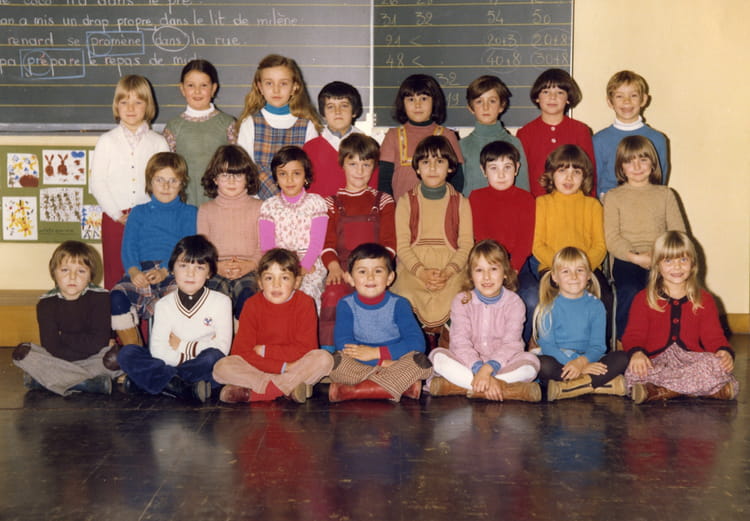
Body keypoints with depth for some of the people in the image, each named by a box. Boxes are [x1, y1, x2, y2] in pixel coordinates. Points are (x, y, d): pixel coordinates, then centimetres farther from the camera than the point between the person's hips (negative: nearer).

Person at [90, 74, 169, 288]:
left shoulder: (158, 142, 7)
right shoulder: (107, 141, 6)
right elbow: (97, 183, 0)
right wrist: (117, 214, -8)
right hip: (115, 218, 0)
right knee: (115, 273, 4)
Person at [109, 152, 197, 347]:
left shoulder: (189, 213, 19)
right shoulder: (139, 213, 25)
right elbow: (128, 247, 10)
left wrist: (165, 270, -18)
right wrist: (133, 271, -14)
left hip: (174, 274, -2)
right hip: (141, 272, 2)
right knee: (118, 296, -31)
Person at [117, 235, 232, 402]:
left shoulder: (221, 302, 1)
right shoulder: (164, 305, 4)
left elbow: (222, 346, -9)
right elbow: (158, 351, -9)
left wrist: (181, 346, -6)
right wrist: (199, 348, -14)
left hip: (204, 367, -2)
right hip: (169, 364, 2)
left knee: (214, 356, -35)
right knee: (127, 353, -16)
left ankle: (142, 380, -24)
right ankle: (183, 387, -32)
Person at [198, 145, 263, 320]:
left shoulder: (258, 207, 15)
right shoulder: (205, 210, 18)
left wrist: (251, 264, -12)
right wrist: (217, 266, -8)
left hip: (248, 271, -1)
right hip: (216, 272, 1)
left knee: (246, 294, -36)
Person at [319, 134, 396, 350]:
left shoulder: (383, 201, 16)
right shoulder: (332, 202, 16)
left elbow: (388, 243, 7)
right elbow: (327, 243, 7)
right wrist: (334, 266, -14)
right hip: (342, 269, 1)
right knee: (332, 294, -32)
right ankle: (328, 351, -24)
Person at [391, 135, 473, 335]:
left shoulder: (460, 202, 12)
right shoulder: (406, 201, 11)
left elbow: (466, 245, 3)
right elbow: (402, 245, 2)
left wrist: (447, 273, -14)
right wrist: (422, 272, -15)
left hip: (451, 268, 0)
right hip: (413, 267, 0)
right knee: (407, 295, -30)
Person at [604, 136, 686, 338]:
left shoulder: (665, 194, 20)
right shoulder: (613, 196, 14)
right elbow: (612, 238, 3)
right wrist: (636, 257, -14)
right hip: (626, 259, -1)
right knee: (629, 291, -33)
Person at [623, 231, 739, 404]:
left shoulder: (704, 300, 14)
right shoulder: (643, 299, 9)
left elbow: (713, 336, 10)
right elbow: (633, 335, 2)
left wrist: (725, 352, -14)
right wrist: (636, 352, -22)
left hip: (691, 359, 2)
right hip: (656, 362, -2)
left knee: (716, 365, -33)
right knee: (634, 372, -35)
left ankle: (655, 391, -28)